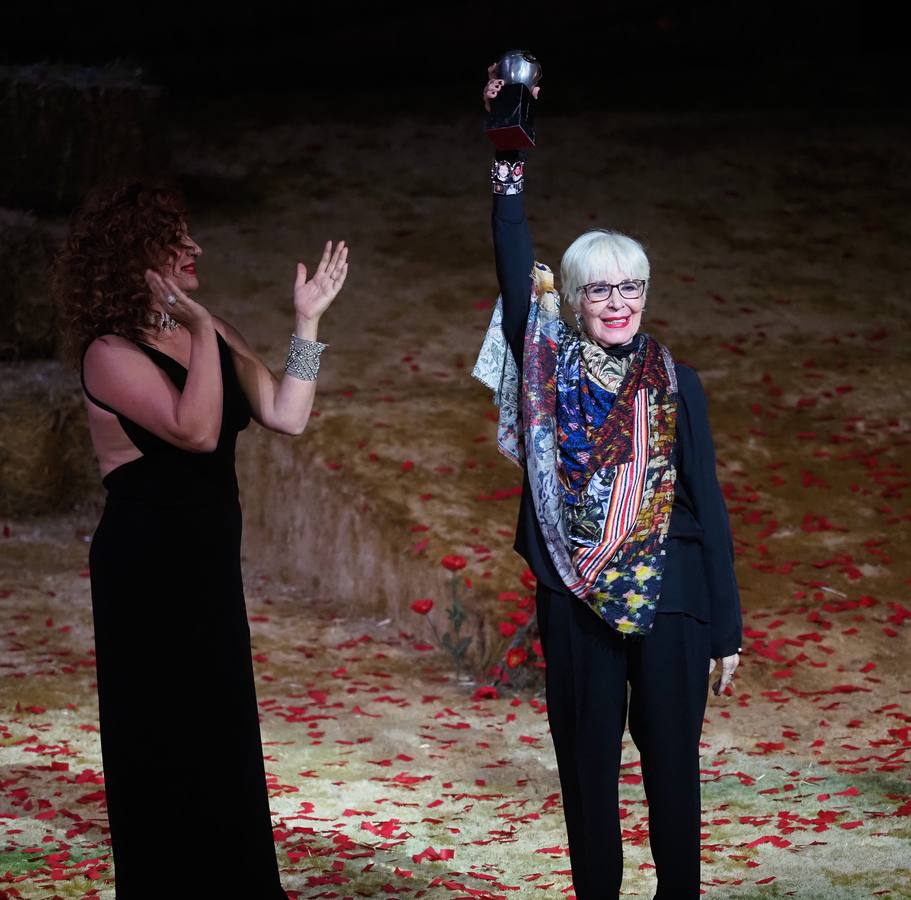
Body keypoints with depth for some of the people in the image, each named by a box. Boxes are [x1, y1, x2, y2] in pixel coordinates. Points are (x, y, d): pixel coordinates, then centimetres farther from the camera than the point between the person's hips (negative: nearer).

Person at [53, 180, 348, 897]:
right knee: (165, 739, 1)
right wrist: (200, 331, -23)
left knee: (223, 734, 14)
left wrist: (307, 320, -1)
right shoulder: (111, 352, -14)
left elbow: (286, 415, 3)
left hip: (206, 563, 8)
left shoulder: (210, 334, 8)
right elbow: (197, 430, -27)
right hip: (147, 568, -8)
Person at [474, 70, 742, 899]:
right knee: (587, 771, 7)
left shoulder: (675, 385, 3)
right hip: (575, 602, 1)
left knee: (674, 771, 3)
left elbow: (707, 504, 2)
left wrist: (726, 624, -1)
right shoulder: (549, 372, 3)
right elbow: (514, 264, -6)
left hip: (668, 602, 0)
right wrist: (510, 161, -15)